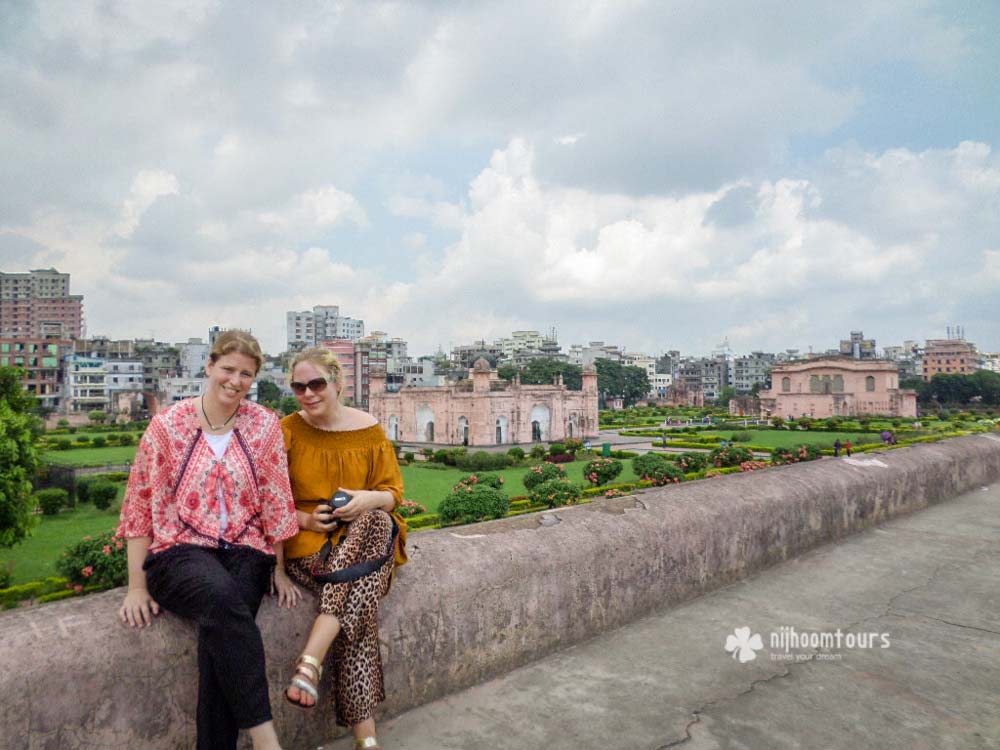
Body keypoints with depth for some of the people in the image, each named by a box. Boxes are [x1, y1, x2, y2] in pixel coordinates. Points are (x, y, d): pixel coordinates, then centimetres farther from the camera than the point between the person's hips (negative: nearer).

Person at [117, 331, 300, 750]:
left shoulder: (264, 425, 3)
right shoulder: (168, 425, 0)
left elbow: (276, 501, 4)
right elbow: (140, 504, 1)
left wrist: (279, 571, 5)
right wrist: (137, 588, -1)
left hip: (245, 551, 2)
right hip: (179, 551, -1)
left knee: (220, 629, -28)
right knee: (222, 597, -34)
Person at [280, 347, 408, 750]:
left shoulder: (369, 430, 4)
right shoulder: (286, 431, 2)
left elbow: (393, 493, 5)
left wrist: (369, 499, -18)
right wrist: (304, 520, -14)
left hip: (368, 534, 2)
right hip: (307, 541, -1)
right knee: (360, 600, -28)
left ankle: (310, 661, -31)